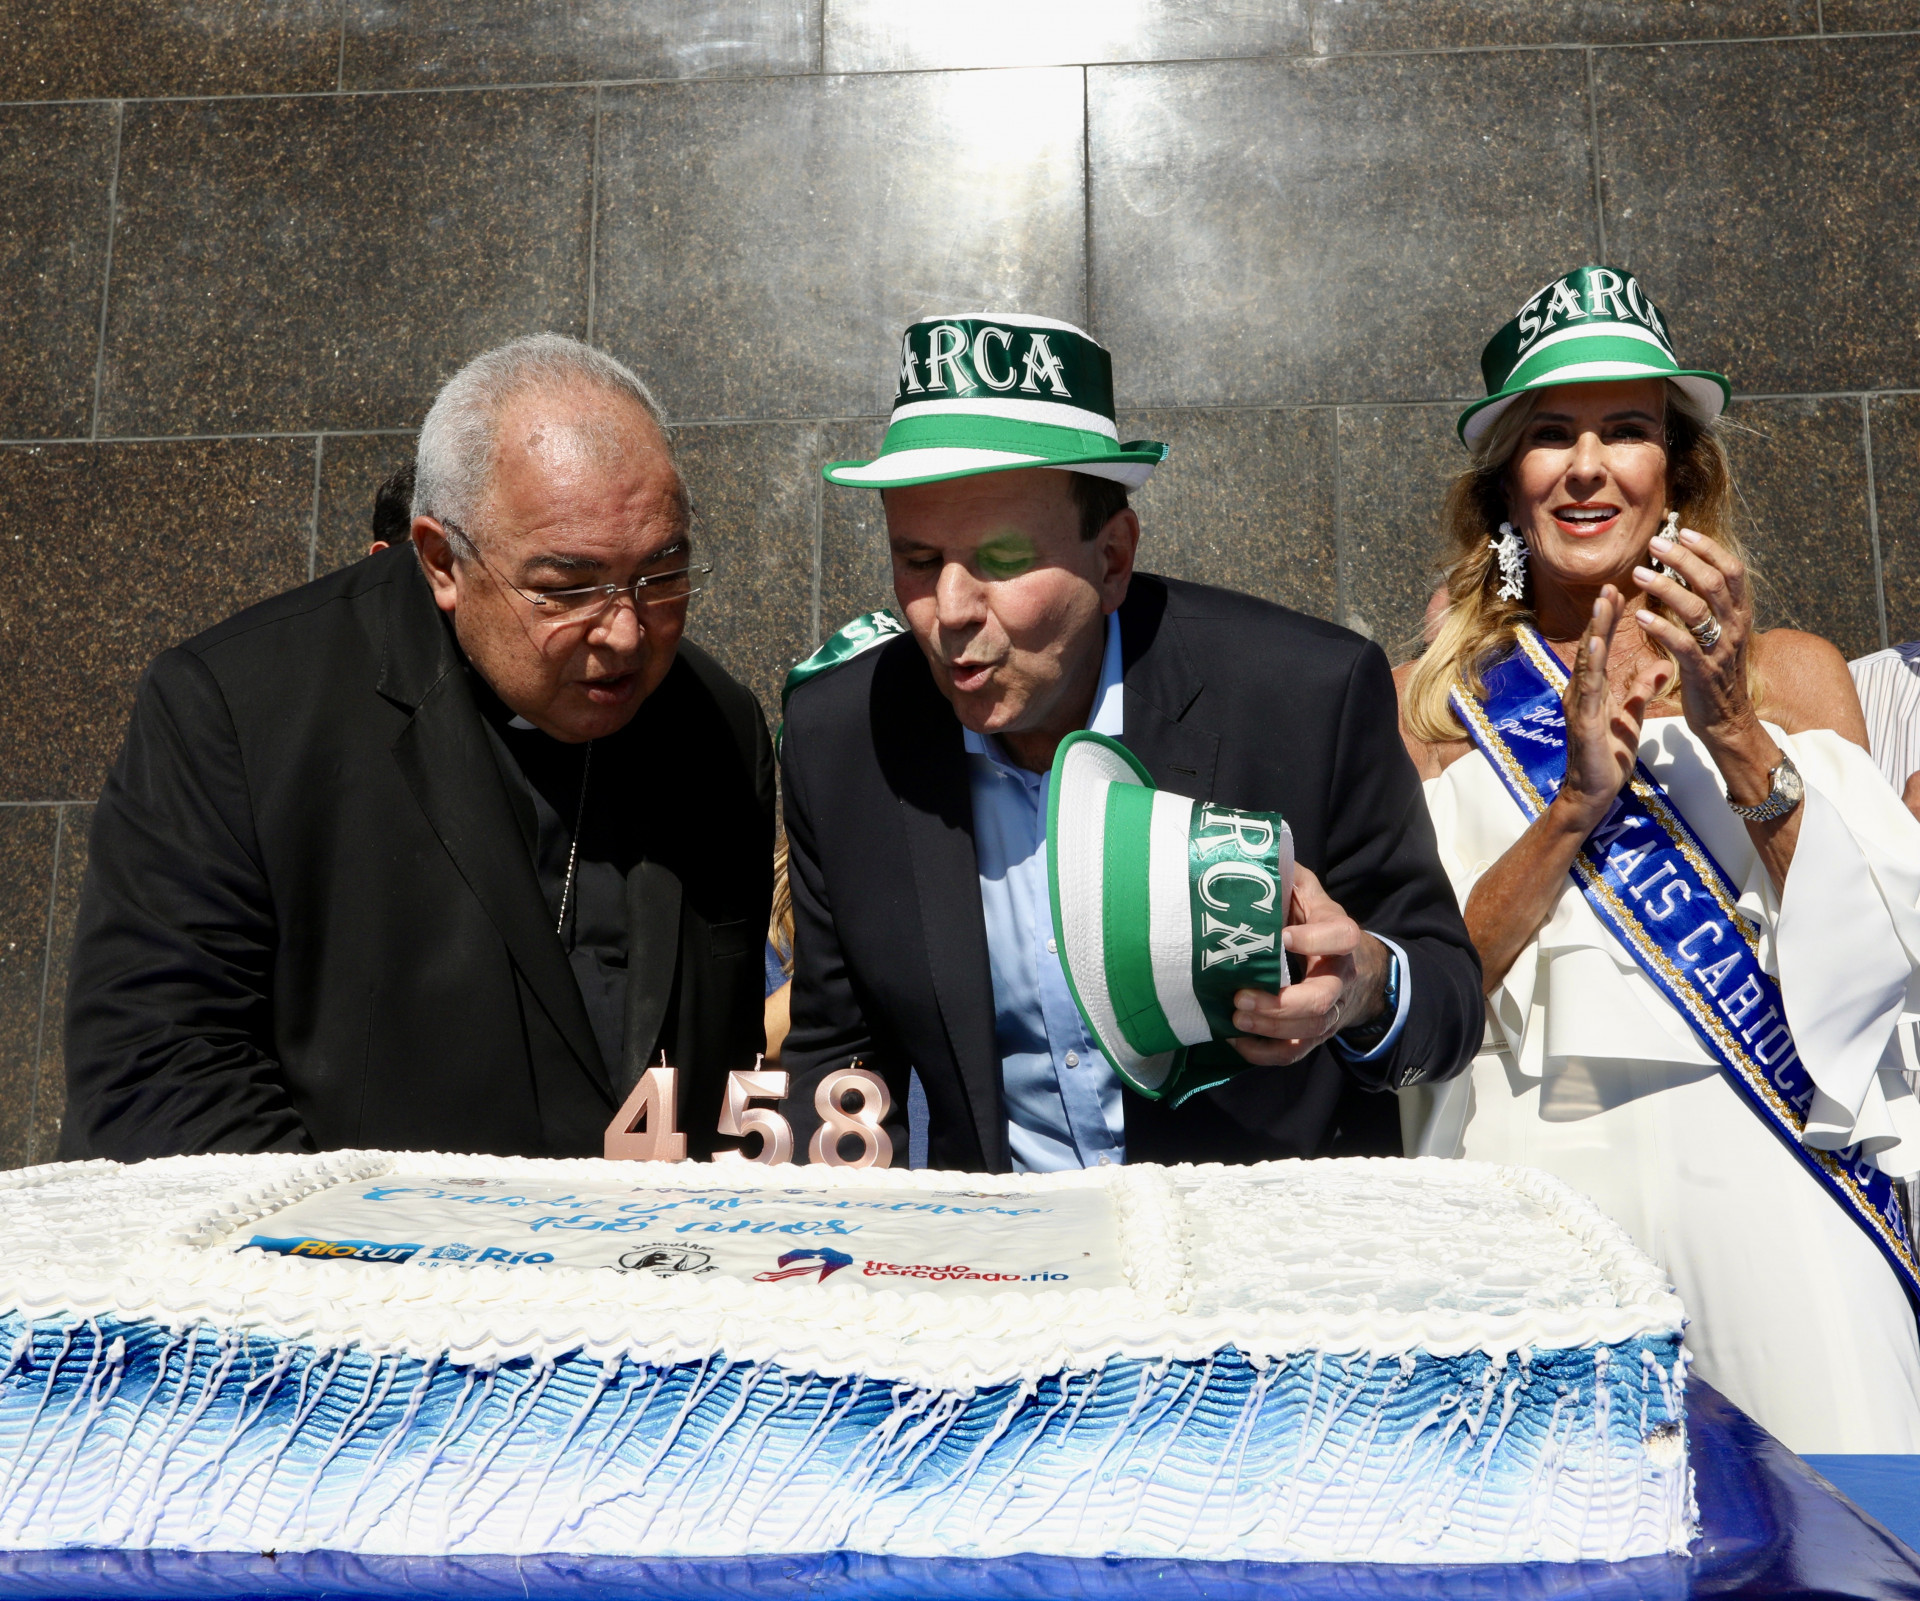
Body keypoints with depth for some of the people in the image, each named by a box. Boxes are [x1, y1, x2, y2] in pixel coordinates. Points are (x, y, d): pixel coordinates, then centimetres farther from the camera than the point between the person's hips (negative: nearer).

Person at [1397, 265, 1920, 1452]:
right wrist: (1573, 808, -14)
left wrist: (1734, 732, -11)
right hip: (1539, 1175, 0)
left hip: (1763, 1176, 1)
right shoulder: (1435, 706, 7)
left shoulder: (1788, 673, 10)